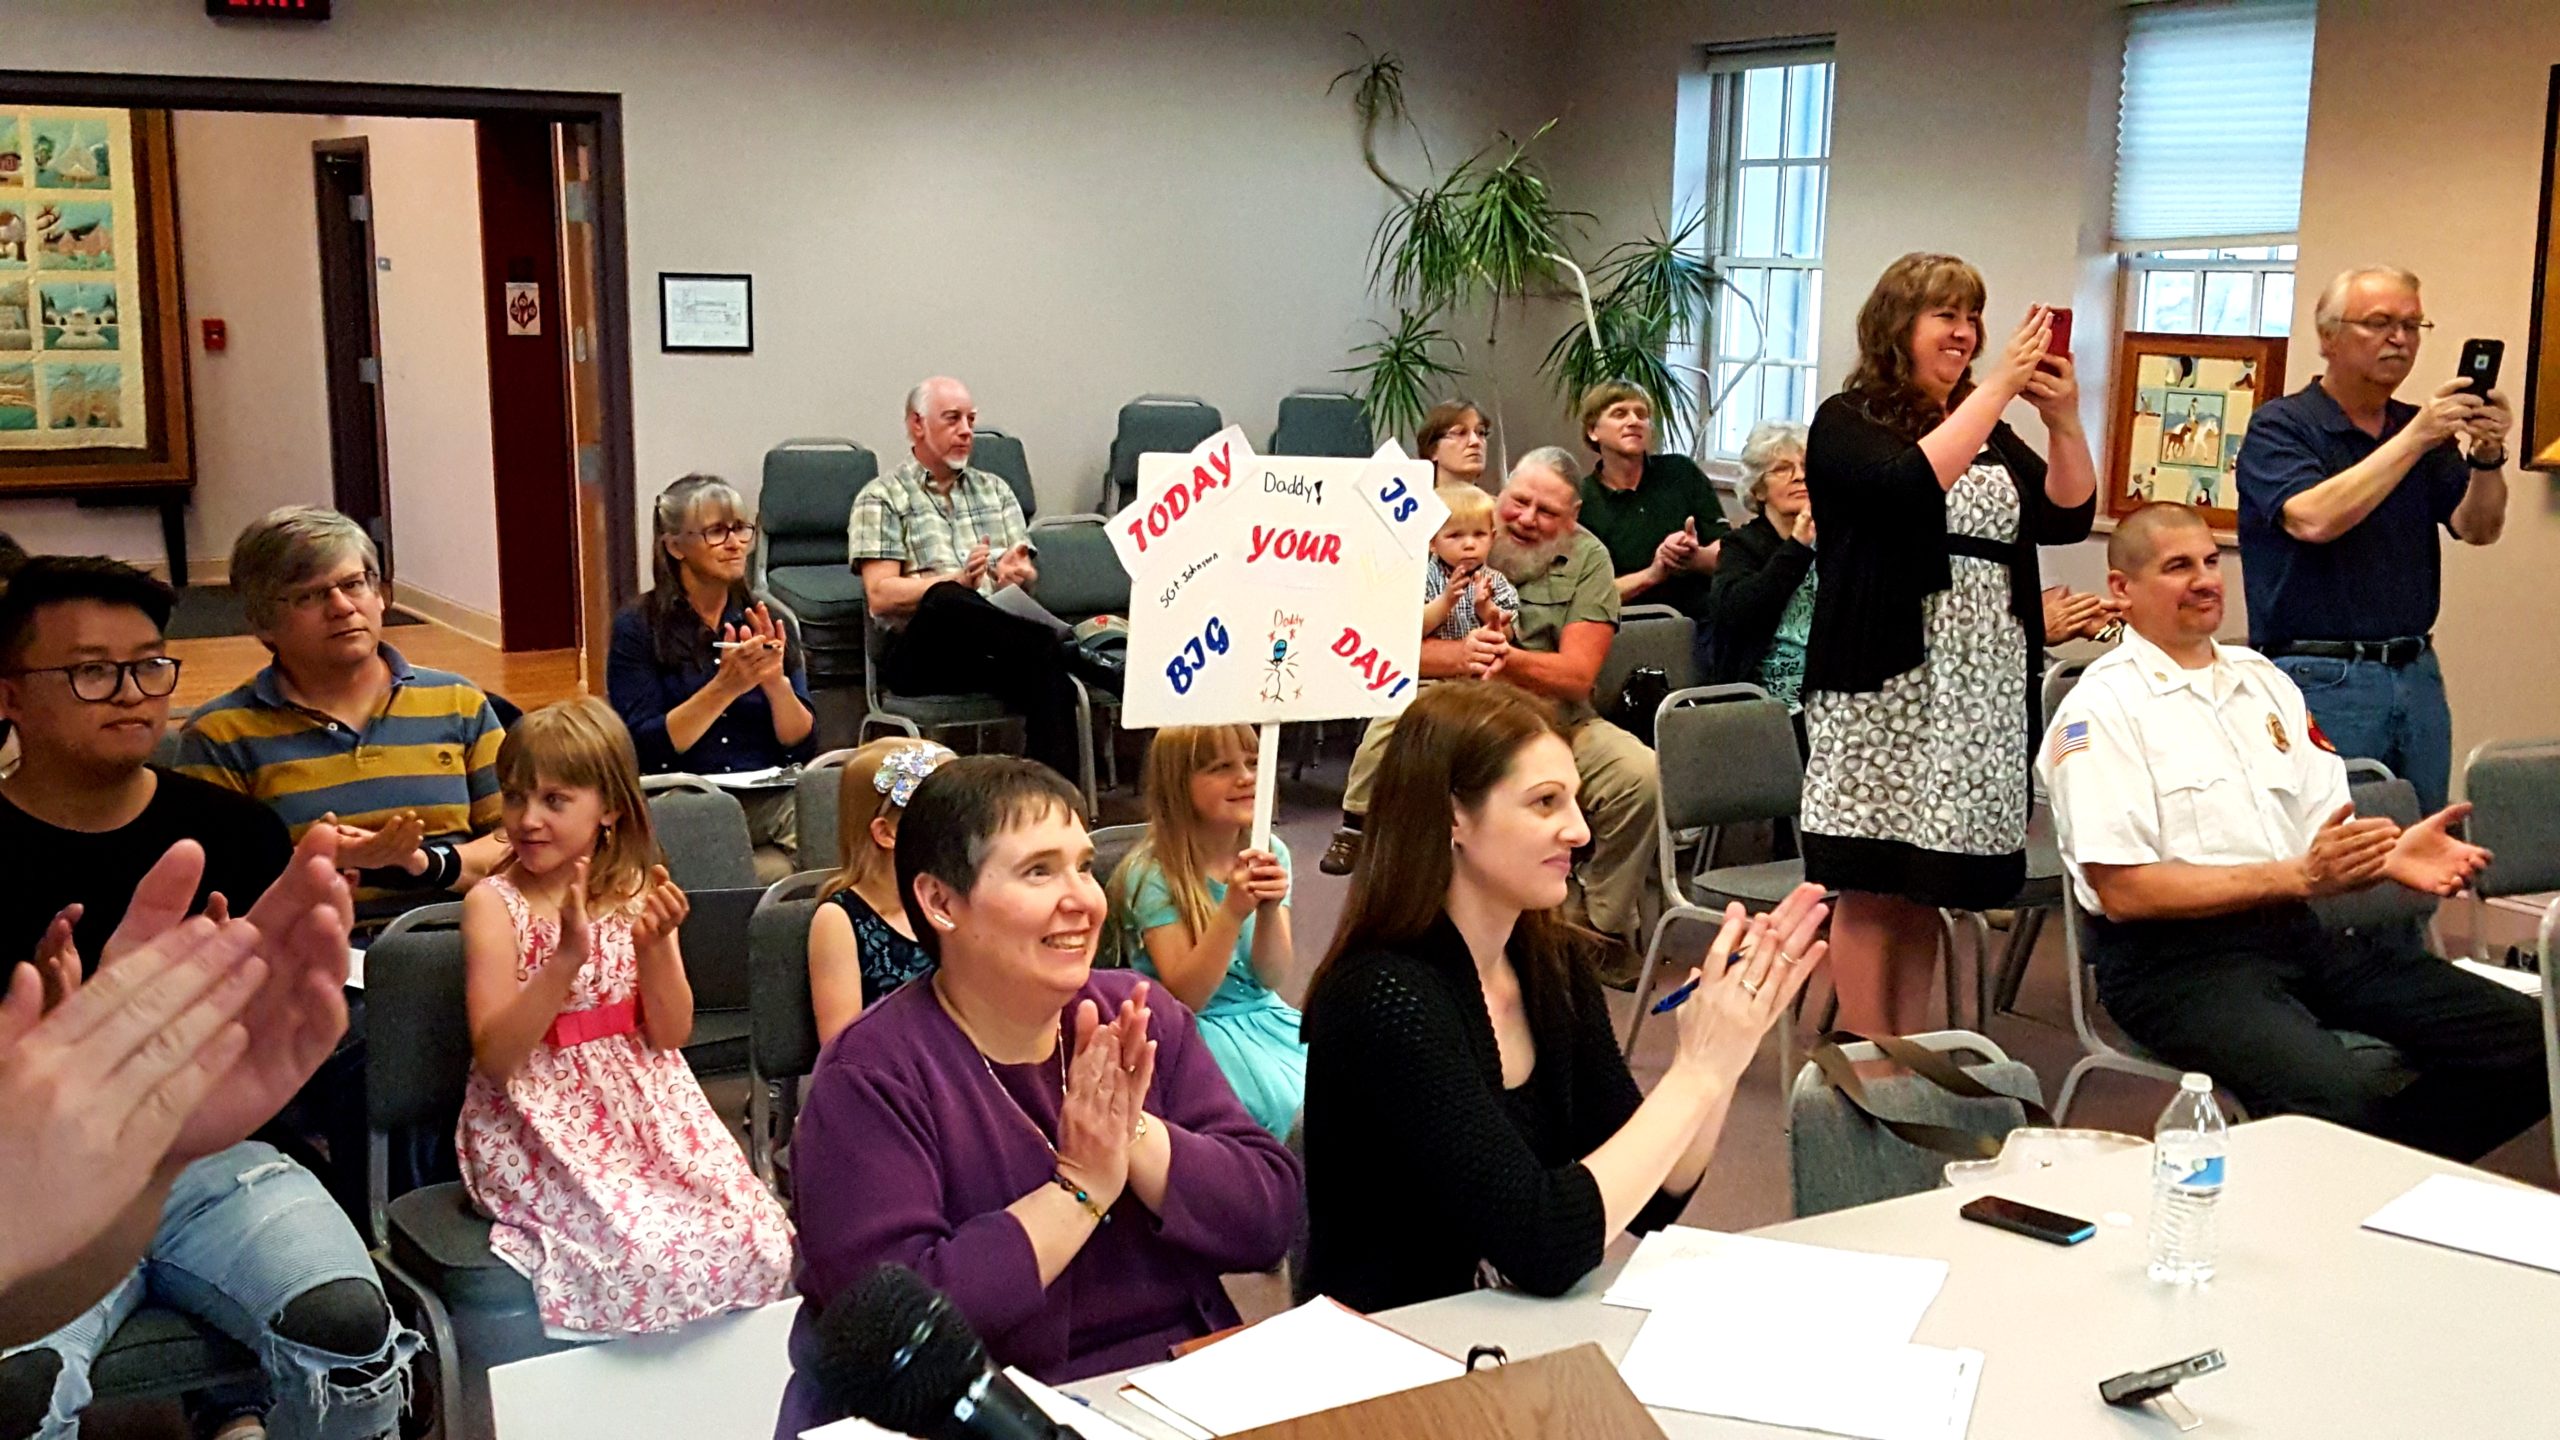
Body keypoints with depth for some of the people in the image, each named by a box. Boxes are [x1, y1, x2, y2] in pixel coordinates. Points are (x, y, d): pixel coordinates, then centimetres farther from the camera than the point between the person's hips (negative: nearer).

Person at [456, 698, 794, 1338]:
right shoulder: (495, 903, -5)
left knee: (755, 1245, -16)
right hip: (544, 1127, -4)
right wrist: (567, 957, -26)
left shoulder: (637, 894, 5)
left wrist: (656, 945, -15)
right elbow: (495, 1057, -14)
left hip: (646, 1108, 4)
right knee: (651, 1255, -27)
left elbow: (670, 1035, 2)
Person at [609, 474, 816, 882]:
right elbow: (645, 748, -7)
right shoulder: (638, 627, 4)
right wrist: (725, 687, -17)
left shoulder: (772, 623, 15)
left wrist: (776, 681, -11)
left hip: (774, 802, 4)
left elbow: (803, 746, 8)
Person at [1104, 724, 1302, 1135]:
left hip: (1264, 1016, 5)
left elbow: (1272, 978, -5)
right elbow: (1184, 999, -18)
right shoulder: (1153, 874, -15)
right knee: (1304, 1109, -24)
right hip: (1194, 1032, -5)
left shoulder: (1270, 854, -1)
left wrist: (1270, 911, -25)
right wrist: (1233, 911, -30)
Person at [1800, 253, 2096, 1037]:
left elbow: (2067, 517, 8)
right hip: (1884, 685, -6)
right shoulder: (1847, 422, -1)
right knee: (1871, 889, -4)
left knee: (1925, 886, 9)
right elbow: (1911, 485, -20)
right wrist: (1997, 388, -16)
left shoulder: (1991, 434, 18)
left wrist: (2064, 420, -6)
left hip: (1980, 691, 6)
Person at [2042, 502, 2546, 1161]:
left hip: (2305, 933, 8)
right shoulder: (2100, 708, -5)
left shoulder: (2264, 680, 18)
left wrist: (2389, 854, -7)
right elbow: (2124, 891, -13)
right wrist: (2298, 876, -16)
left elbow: (2330, 827, 17)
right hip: (2177, 955, -7)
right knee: (2344, 1100, -34)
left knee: (2528, 1039, -10)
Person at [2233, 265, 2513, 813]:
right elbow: (2313, 520, -21)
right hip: (2321, 680, -6)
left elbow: (2478, 529, 2)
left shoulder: (2423, 429, 13)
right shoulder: (2280, 426, -4)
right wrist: (2415, 439, -23)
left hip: (2417, 674, 6)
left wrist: (2487, 456, -17)